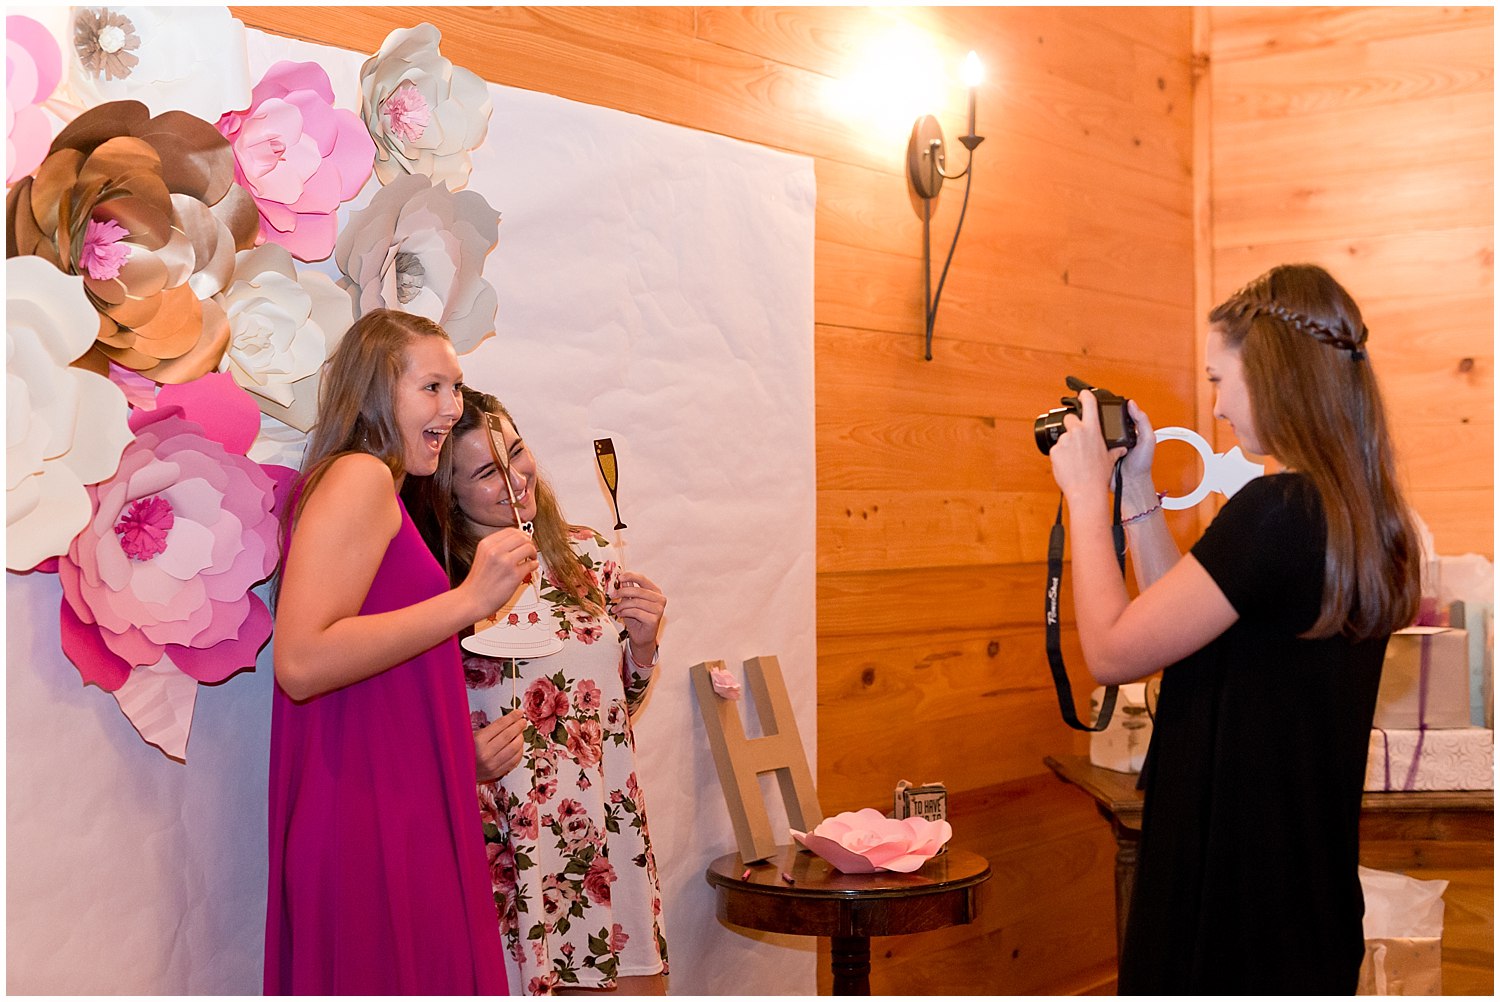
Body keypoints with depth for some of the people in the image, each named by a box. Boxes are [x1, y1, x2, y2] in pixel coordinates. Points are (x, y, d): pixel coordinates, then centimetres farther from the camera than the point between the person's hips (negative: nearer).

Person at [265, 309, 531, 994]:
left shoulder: (381, 493, 19)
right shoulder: (359, 477, -11)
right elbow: (301, 663, -23)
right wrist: (470, 599, -21)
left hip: (404, 813, 10)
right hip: (372, 821, -10)